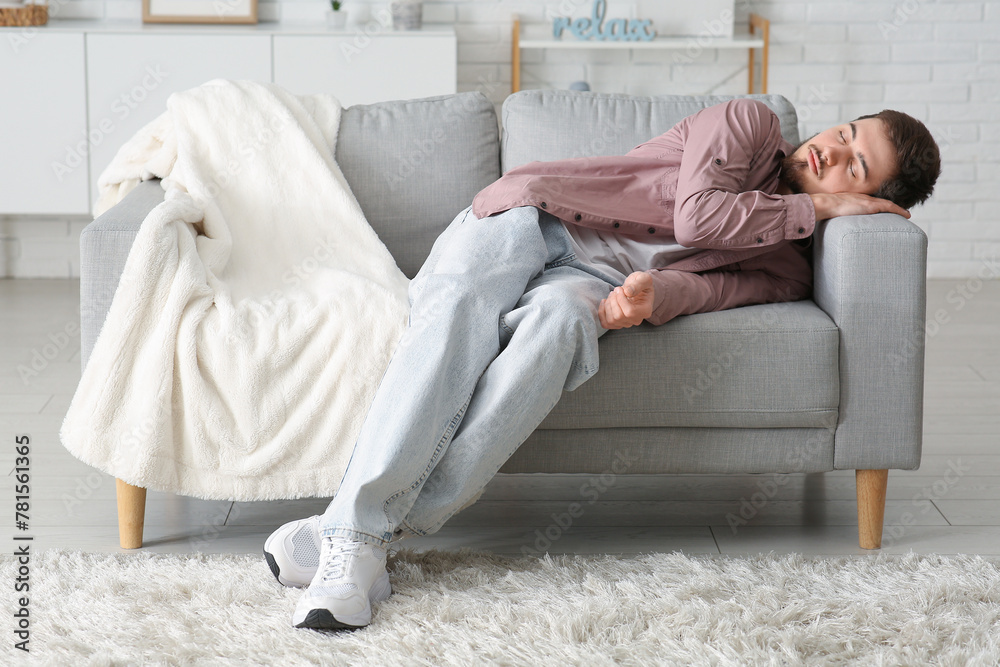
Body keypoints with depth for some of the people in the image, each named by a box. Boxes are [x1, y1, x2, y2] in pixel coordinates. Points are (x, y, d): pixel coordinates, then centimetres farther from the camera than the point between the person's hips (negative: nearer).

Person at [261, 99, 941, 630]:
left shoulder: (786, 271, 16)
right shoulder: (751, 123, 14)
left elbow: (714, 283, -6)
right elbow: (696, 216, -3)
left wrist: (654, 293, -28)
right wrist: (815, 206, 3)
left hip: (594, 283, 1)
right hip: (530, 217, -1)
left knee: (558, 320, -36)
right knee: (458, 317, -34)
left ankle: (368, 530, -44)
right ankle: (354, 532, -45)